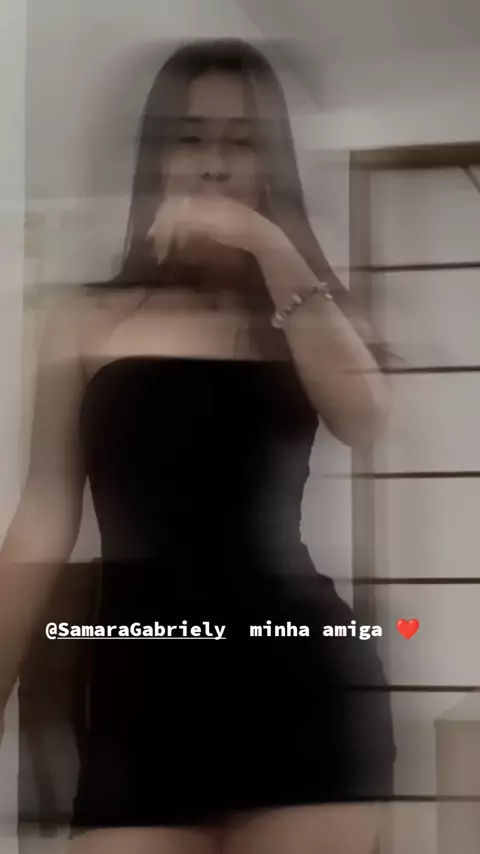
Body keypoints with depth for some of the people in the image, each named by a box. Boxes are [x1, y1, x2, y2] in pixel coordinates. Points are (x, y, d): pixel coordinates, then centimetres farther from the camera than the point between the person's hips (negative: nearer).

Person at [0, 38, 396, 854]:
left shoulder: (309, 311, 13)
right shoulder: (87, 318, 10)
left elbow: (365, 419, -9)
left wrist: (274, 253, -12)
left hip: (300, 682, 0)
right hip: (142, 688, 0)